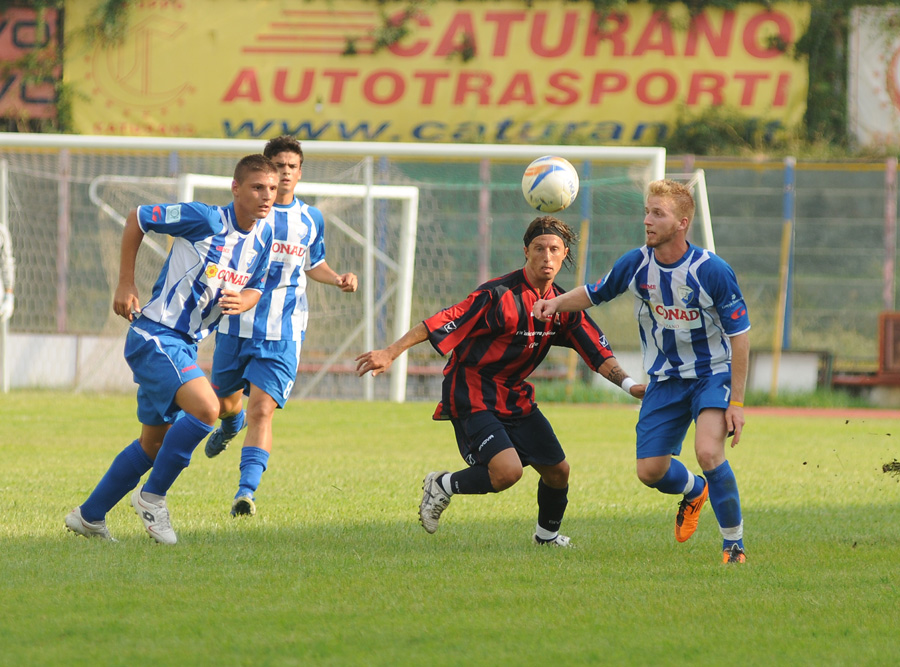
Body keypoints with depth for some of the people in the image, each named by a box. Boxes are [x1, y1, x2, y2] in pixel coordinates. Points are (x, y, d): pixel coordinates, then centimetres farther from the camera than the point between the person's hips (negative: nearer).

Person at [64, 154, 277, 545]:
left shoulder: (263, 237, 3)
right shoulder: (206, 220, -18)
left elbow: (254, 289, 13)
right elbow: (137, 219, -7)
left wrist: (242, 301, -13)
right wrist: (126, 284, -5)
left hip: (185, 346, 9)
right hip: (154, 334, -9)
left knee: (154, 443, 15)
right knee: (205, 409, -27)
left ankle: (89, 516, 28)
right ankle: (152, 497, -12)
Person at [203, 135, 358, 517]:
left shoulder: (311, 220, 7)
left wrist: (338, 280, 3)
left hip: (283, 333, 0)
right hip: (237, 325, 0)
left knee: (262, 410, -15)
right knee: (225, 402, 15)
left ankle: (246, 490, -18)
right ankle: (231, 424, 54)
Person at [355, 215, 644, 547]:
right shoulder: (500, 295, -21)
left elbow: (598, 353, 5)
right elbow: (440, 323, -24)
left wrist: (628, 384, -12)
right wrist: (390, 353, -31)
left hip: (516, 396, 8)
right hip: (473, 395, -8)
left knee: (558, 471, 7)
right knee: (507, 471, -26)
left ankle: (547, 533, 35)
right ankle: (443, 486, 2)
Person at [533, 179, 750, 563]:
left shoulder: (712, 271, -21)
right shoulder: (636, 265, -10)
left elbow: (740, 336, -15)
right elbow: (593, 294, 8)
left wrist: (736, 402, -18)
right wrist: (557, 302, -14)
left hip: (714, 373, -5)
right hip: (665, 379, 5)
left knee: (708, 450, -28)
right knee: (650, 471, 0)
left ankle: (734, 544, -12)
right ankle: (694, 491, 37)